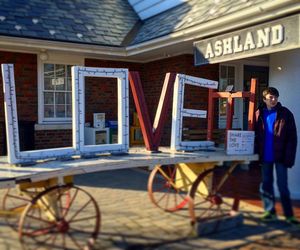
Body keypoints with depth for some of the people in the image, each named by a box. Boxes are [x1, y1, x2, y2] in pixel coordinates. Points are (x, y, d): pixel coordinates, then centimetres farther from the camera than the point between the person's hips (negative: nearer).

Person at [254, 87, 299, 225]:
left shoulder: (285, 114, -4)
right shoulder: (259, 114, 3)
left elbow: (292, 138, -5)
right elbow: (255, 135, 8)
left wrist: (289, 157, -10)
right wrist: (257, 152, 1)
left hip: (280, 156, -3)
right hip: (265, 156, 3)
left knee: (283, 185, 2)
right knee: (266, 184, 10)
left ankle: (289, 214, 14)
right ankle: (270, 211, 23)